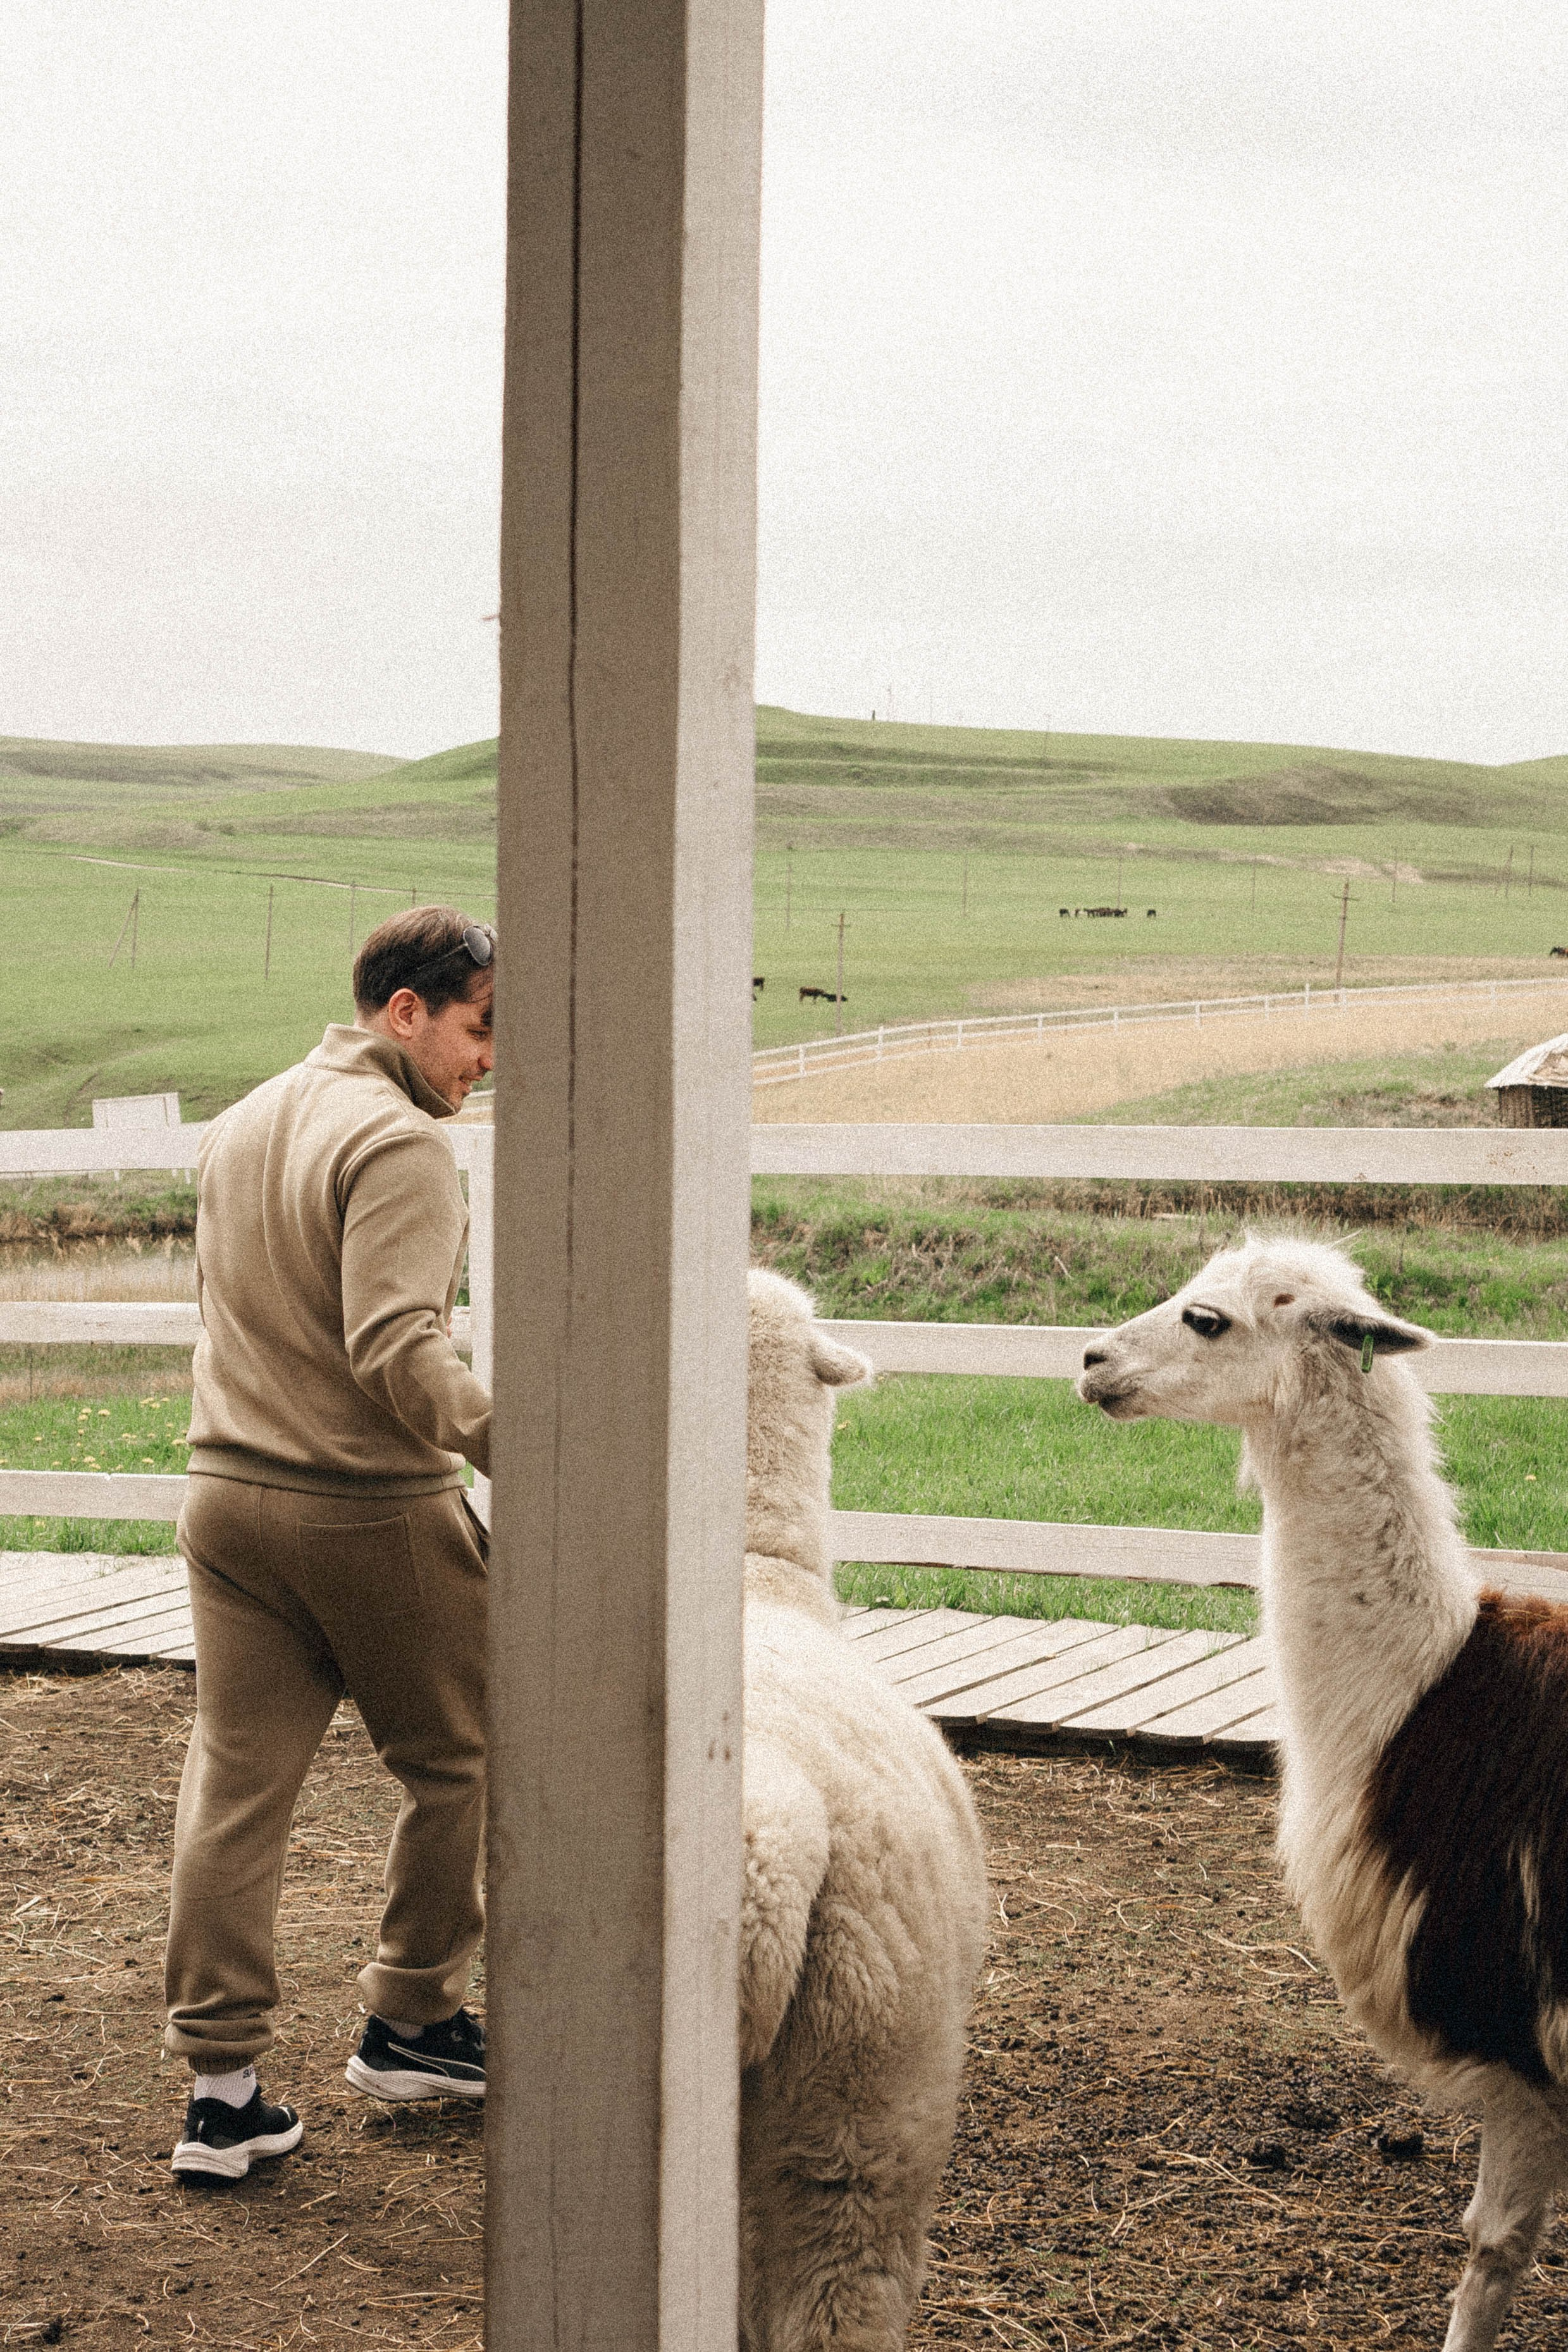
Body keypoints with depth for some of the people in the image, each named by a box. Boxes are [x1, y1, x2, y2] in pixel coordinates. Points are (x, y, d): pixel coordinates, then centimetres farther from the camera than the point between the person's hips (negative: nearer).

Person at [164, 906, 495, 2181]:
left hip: (228, 1495, 8)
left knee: (235, 1780, 7)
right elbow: (398, 1350, -25)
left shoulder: (241, 1124, 14)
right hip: (374, 1512, -7)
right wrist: (518, 1449, -21)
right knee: (457, 1761, 13)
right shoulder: (399, 1142, -16)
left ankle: (222, 2085, 7)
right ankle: (410, 2022, 24)